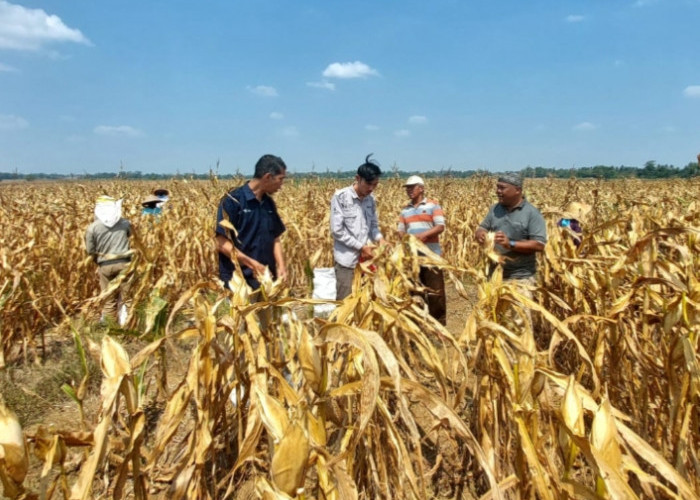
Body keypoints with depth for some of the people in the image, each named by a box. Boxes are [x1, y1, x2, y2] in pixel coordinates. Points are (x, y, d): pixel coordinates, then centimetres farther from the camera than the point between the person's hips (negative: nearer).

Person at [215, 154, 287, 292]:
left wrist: (281, 265, -4)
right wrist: (253, 264, -20)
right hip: (237, 279, -6)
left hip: (267, 278, 7)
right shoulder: (232, 200, -11)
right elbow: (222, 243, -14)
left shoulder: (269, 203, 10)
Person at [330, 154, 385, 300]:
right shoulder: (340, 197, -10)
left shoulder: (370, 200, 8)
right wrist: (361, 247, -13)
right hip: (347, 260, -5)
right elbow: (337, 230, -12)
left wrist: (380, 238, -6)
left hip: (366, 259, 5)